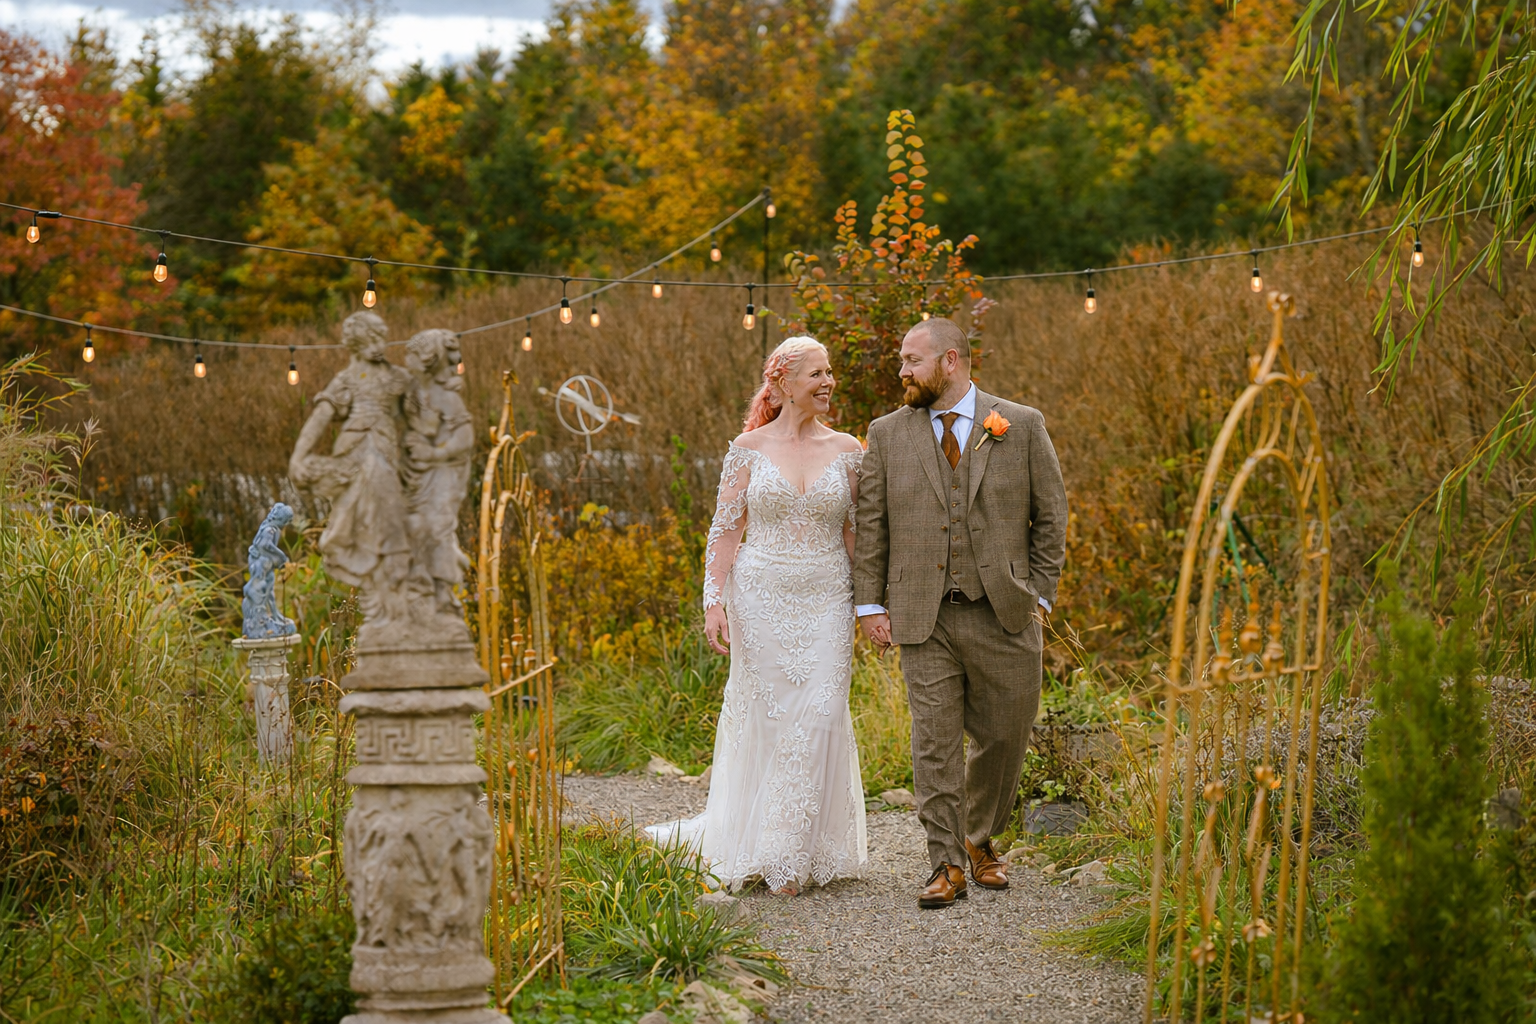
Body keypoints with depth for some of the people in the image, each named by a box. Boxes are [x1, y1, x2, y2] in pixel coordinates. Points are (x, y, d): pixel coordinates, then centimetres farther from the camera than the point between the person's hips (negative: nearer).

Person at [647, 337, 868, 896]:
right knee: (764, 718, 3)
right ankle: (754, 847, 17)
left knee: (819, 718, -6)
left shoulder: (848, 451, 5)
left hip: (826, 599, 1)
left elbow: (857, 533, 8)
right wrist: (714, 600, -8)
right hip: (762, 597, -1)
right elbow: (725, 531, 1)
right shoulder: (748, 449, 1)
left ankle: (799, 853, 3)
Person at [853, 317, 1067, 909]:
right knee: (935, 742, -4)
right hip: (925, 618, 0)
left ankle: (980, 841, 28)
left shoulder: (1021, 427, 3)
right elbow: (871, 526, 8)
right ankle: (946, 866, 2)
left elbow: (1051, 516, 6)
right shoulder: (888, 435, 7)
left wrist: (1039, 594, 1)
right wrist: (871, 604, 1)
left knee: (1003, 737, 6)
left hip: (1004, 616, 0)